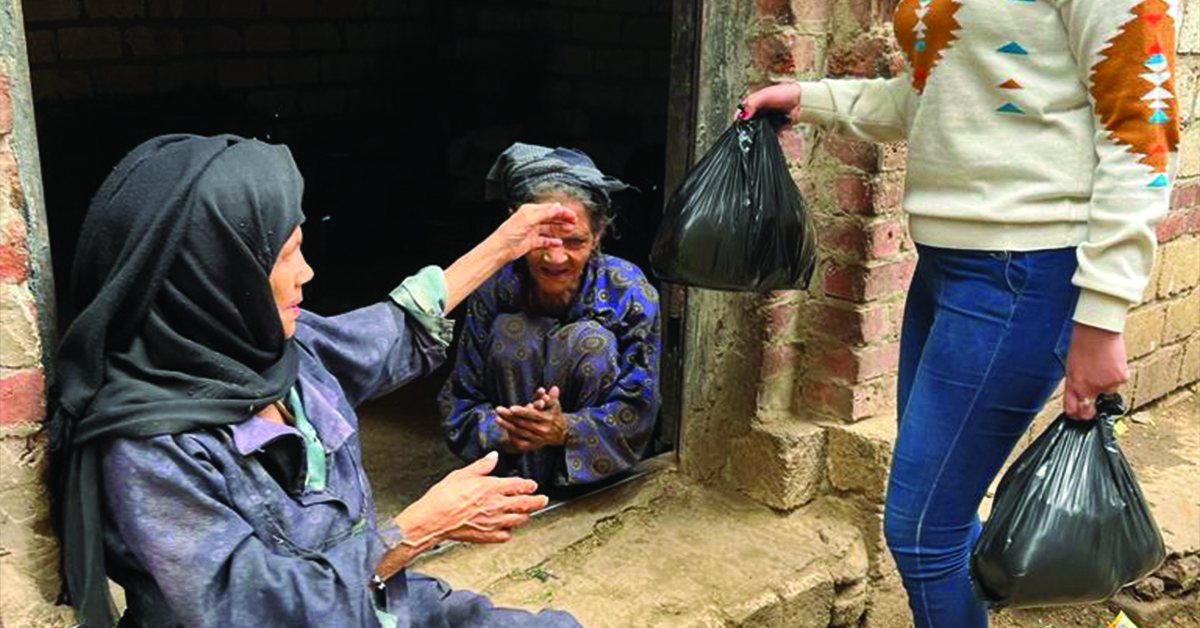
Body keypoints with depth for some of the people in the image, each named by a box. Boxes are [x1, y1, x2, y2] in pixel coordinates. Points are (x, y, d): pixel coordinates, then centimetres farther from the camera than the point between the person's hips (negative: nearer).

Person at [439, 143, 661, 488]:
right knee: (511, 330, -24)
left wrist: (565, 429, -35)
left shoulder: (630, 293, -17)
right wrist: (502, 432, -32)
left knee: (592, 341, -28)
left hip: (598, 462, -1)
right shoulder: (495, 290, -13)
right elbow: (460, 402, -9)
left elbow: (637, 408, -17)